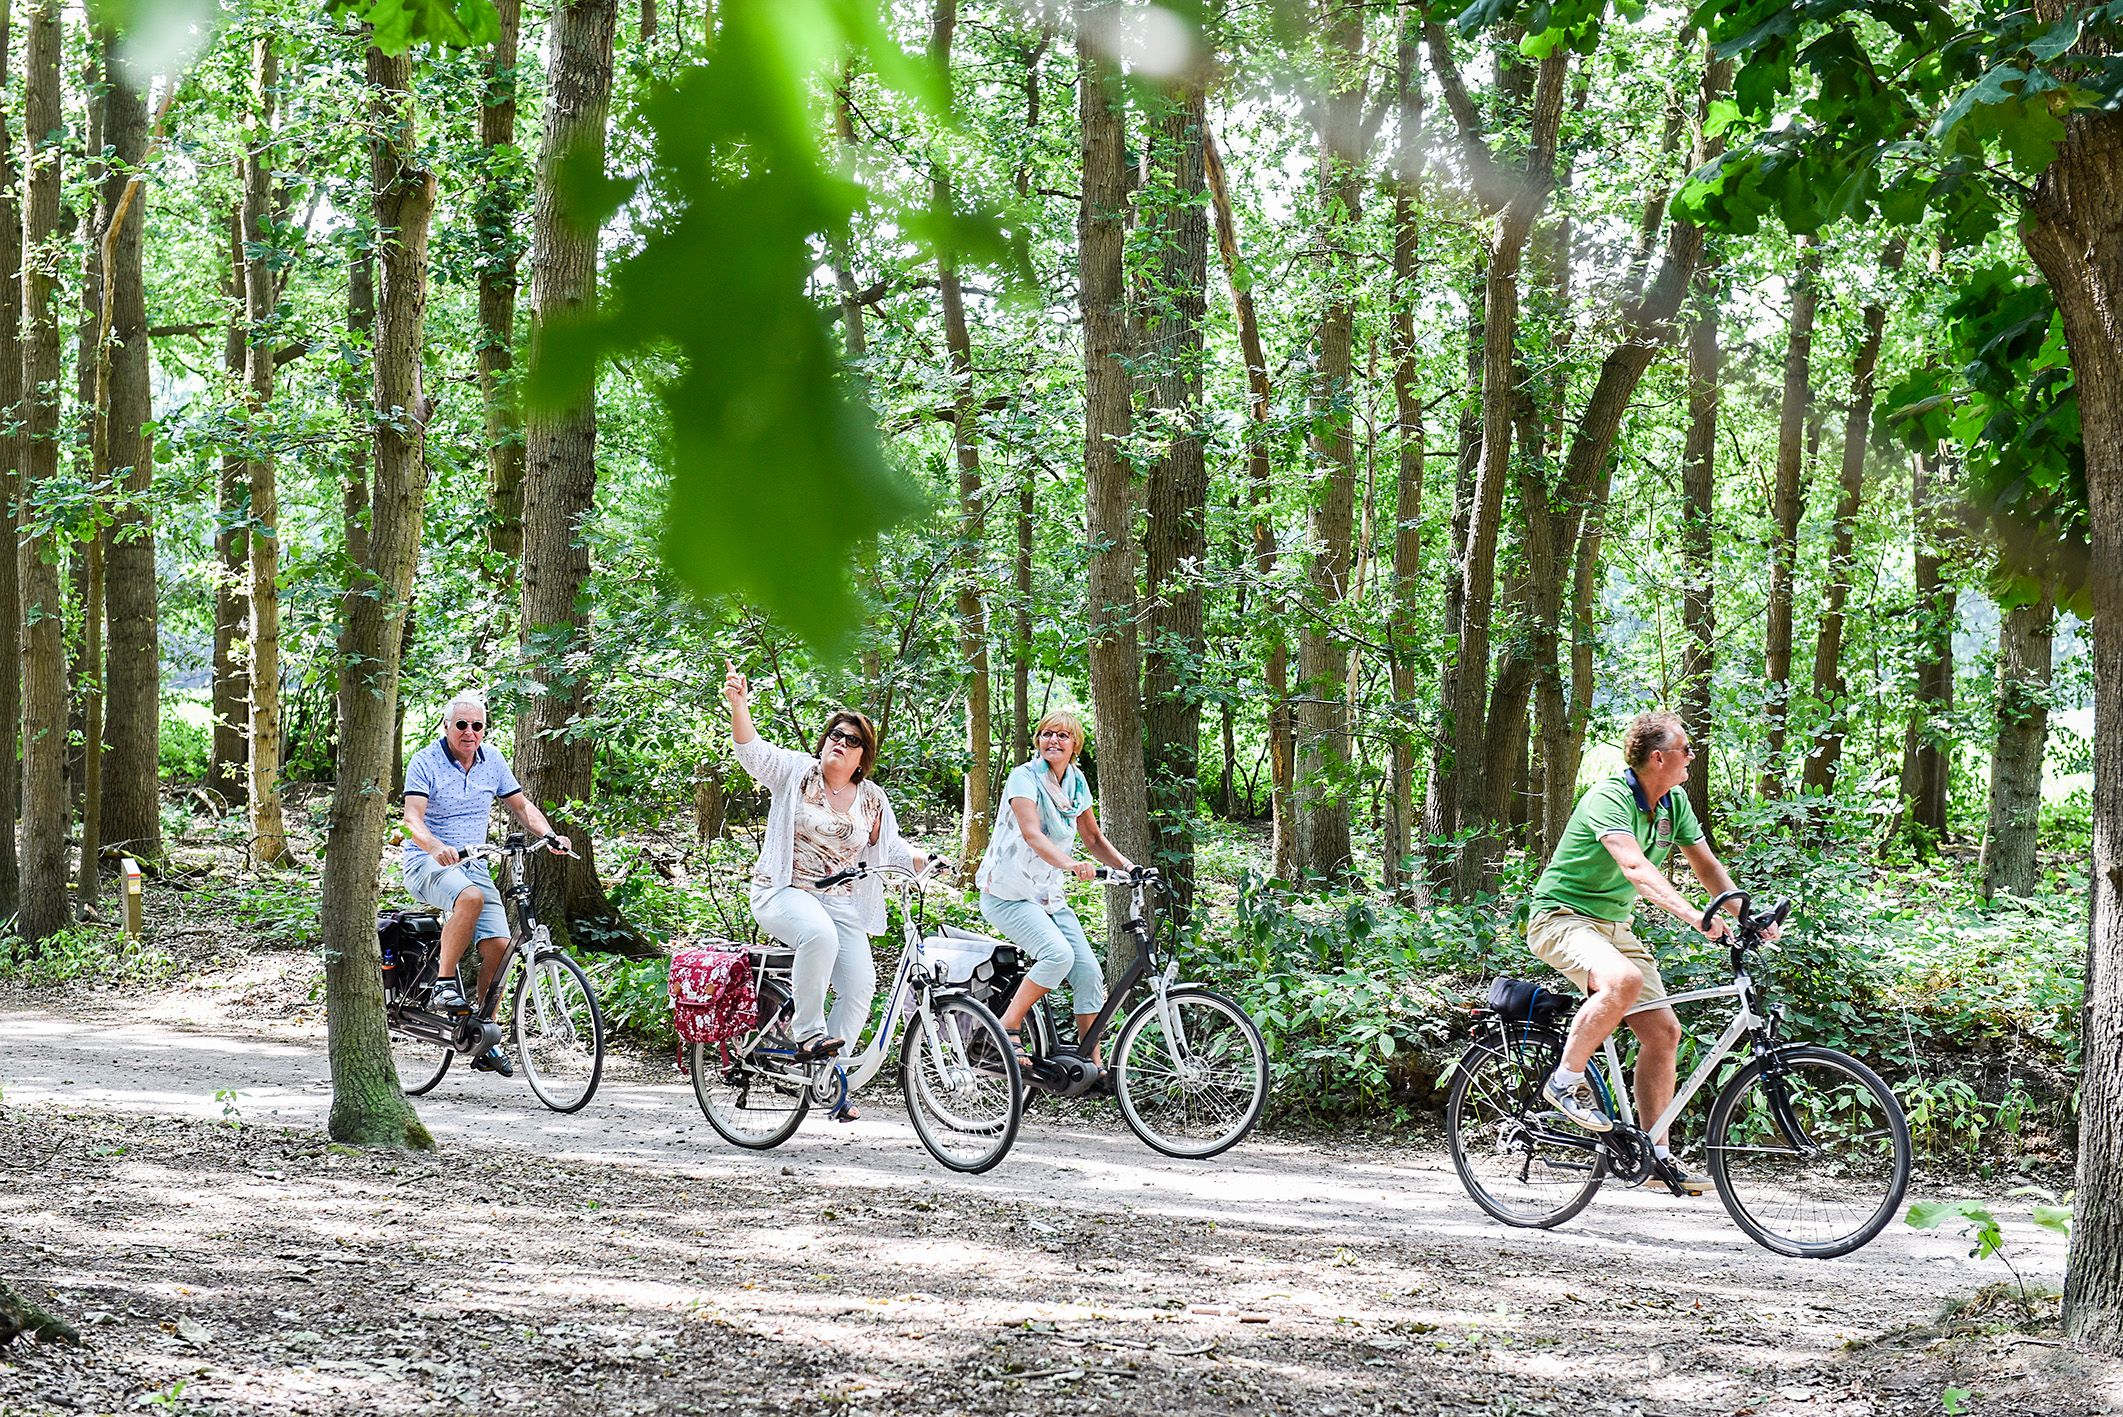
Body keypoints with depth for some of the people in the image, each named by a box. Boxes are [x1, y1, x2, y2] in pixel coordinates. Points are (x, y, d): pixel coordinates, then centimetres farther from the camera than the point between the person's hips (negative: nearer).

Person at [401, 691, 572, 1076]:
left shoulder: (492, 761, 7)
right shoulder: (425, 763, -9)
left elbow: (521, 805, 15)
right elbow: (413, 820, -19)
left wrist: (550, 835, -4)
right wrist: (437, 848, -39)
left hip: (472, 865, 5)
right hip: (427, 862, -5)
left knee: (498, 943, -13)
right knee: (471, 896, -38)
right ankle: (443, 984, -26)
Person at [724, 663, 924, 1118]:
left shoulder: (873, 801, 12)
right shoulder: (796, 772, 1)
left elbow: (890, 849, 18)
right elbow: (754, 752, -12)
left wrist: (924, 861, -3)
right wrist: (738, 705, -28)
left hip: (843, 905, 5)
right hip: (784, 893, -4)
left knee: (860, 985, -12)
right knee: (819, 934, -38)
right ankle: (807, 1032, -23)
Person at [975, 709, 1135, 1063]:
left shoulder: (1076, 782, 7)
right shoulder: (1024, 777, -14)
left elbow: (1093, 839, 15)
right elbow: (1032, 833, -30)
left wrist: (1127, 866, -2)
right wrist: (1069, 863, -47)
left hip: (1049, 896, 7)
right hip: (1009, 894, -7)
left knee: (1089, 972, -5)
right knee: (1058, 954, -29)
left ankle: (1092, 1065, 1)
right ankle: (1006, 1030, -18)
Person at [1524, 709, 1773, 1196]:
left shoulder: (1673, 803, 3)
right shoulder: (1609, 798, -23)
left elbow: (1706, 864, 11)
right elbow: (1635, 866, -38)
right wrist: (1689, 913, -49)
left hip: (1614, 925, 8)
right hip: (1561, 918, -8)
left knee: (1663, 1032, -2)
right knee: (1624, 980, -37)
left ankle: (1657, 1154, 6)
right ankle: (1566, 1080, -20)